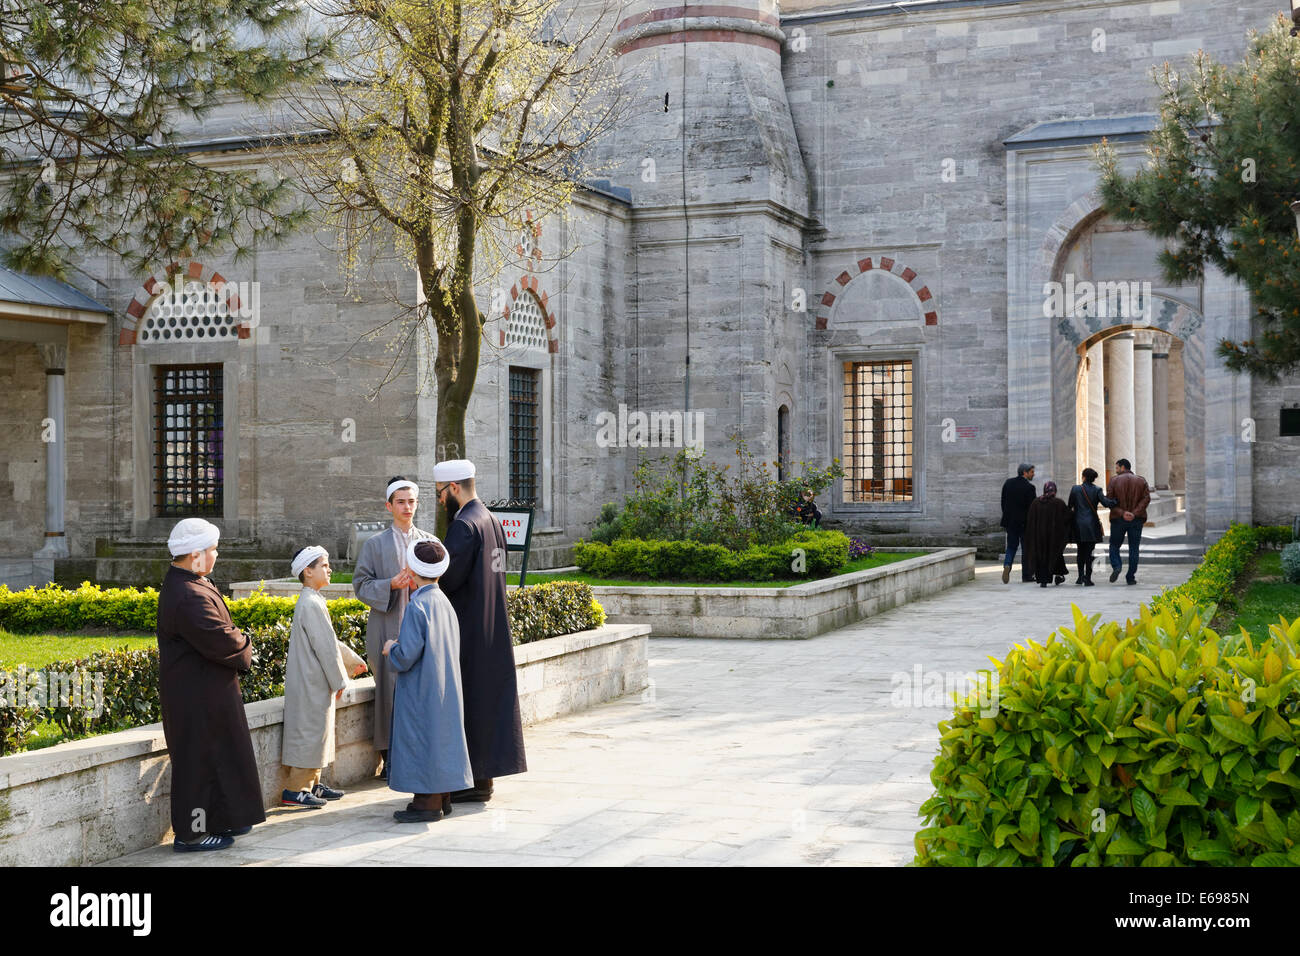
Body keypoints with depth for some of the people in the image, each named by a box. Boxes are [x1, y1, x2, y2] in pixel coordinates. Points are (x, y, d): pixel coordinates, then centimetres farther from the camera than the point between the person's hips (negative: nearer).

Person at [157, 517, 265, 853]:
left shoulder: (179, 584, 9)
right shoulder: (190, 596, -26)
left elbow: (216, 633, 16)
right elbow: (221, 641, -26)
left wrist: (237, 644, -1)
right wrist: (245, 650, -6)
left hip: (203, 690, 11)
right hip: (198, 697, -11)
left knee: (217, 756, 19)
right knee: (200, 759, -1)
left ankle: (218, 821, 30)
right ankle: (191, 834, 9)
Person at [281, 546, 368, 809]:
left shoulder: (313, 602, 13)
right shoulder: (311, 604, -19)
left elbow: (330, 641, 23)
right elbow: (325, 647, -19)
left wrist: (353, 660, 26)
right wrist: (339, 680, -13)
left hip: (314, 681, 10)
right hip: (310, 682, -10)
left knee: (317, 731, 15)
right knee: (309, 731, -5)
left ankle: (312, 784, 23)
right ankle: (294, 790, 0)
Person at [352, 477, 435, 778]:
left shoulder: (429, 542, 12)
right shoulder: (375, 544, 5)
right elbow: (361, 584, 2)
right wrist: (391, 584, -15)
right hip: (389, 627, -2)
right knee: (391, 690, -4)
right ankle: (391, 757, 3)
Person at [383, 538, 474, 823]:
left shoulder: (417, 606, -19)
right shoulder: (444, 602, 5)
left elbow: (406, 656, -23)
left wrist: (391, 649, -1)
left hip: (421, 692, -8)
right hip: (445, 690, 8)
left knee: (422, 740, -1)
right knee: (441, 736, 14)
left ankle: (428, 803, 2)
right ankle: (442, 798, 22)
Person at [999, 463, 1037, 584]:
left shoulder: (1008, 483, 3)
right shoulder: (1029, 487, -14)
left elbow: (1003, 502, 8)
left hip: (1010, 521, 4)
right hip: (1025, 522, -4)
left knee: (1011, 546, 12)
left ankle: (1007, 565, -14)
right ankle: (1026, 575, 12)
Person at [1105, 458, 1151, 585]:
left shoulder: (1114, 480, 1)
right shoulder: (1141, 480, 6)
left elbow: (1109, 501, -8)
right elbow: (1146, 499, -6)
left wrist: (1122, 513, -14)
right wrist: (1135, 513, -13)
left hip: (1118, 519, -1)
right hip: (1137, 520, 1)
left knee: (1114, 546, 11)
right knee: (1134, 548, 6)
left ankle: (1116, 566, -14)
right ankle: (1131, 577, 4)